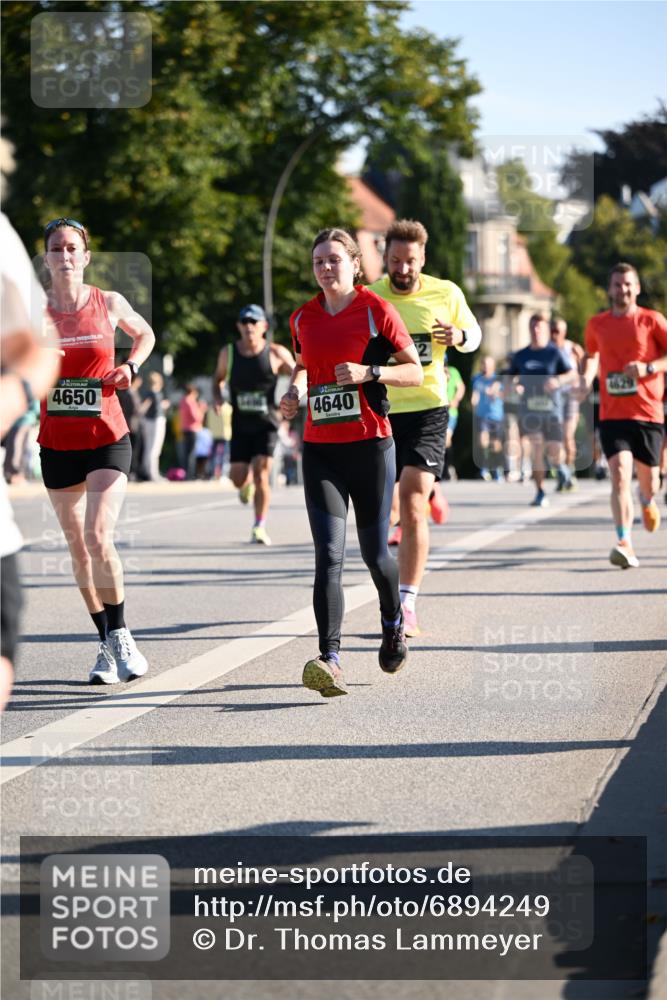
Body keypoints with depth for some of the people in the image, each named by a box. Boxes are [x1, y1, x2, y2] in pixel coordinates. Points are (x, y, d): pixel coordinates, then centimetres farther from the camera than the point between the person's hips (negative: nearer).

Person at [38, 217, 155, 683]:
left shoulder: (110, 303, 0)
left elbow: (146, 335, 19)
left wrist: (131, 366, 1)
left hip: (107, 439, -2)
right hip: (57, 443, 2)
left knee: (98, 536, -17)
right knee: (78, 545, 7)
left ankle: (121, 635, -3)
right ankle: (106, 644, 19)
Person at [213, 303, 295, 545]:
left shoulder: (276, 354, -5)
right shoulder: (228, 354, 1)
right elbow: (218, 378, 16)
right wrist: (217, 397, -3)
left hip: (266, 424, -2)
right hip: (240, 424, 2)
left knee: (261, 473, -15)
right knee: (237, 478, -1)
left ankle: (260, 527, -7)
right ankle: (247, 483, 39)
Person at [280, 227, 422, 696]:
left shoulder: (376, 310, -3)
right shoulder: (303, 318, 10)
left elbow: (415, 372, -1)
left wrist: (369, 372, -17)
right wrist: (295, 390, 7)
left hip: (370, 445, -2)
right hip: (320, 449, 3)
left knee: (375, 552, 7)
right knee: (329, 555, -12)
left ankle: (394, 622, 39)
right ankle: (331, 661, -22)